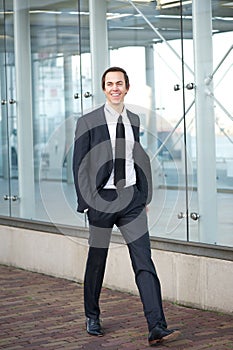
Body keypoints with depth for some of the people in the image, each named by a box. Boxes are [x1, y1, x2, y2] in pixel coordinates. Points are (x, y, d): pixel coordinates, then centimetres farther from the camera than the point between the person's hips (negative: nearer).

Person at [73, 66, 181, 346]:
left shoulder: (134, 121, 10)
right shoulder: (88, 123, -3)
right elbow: (79, 165, -4)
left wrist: (144, 197, 12)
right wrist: (86, 203, -10)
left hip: (131, 198, 3)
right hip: (101, 198, -2)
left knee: (144, 262, -6)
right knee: (96, 261, 11)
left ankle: (156, 328, -10)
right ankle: (92, 317, 32)